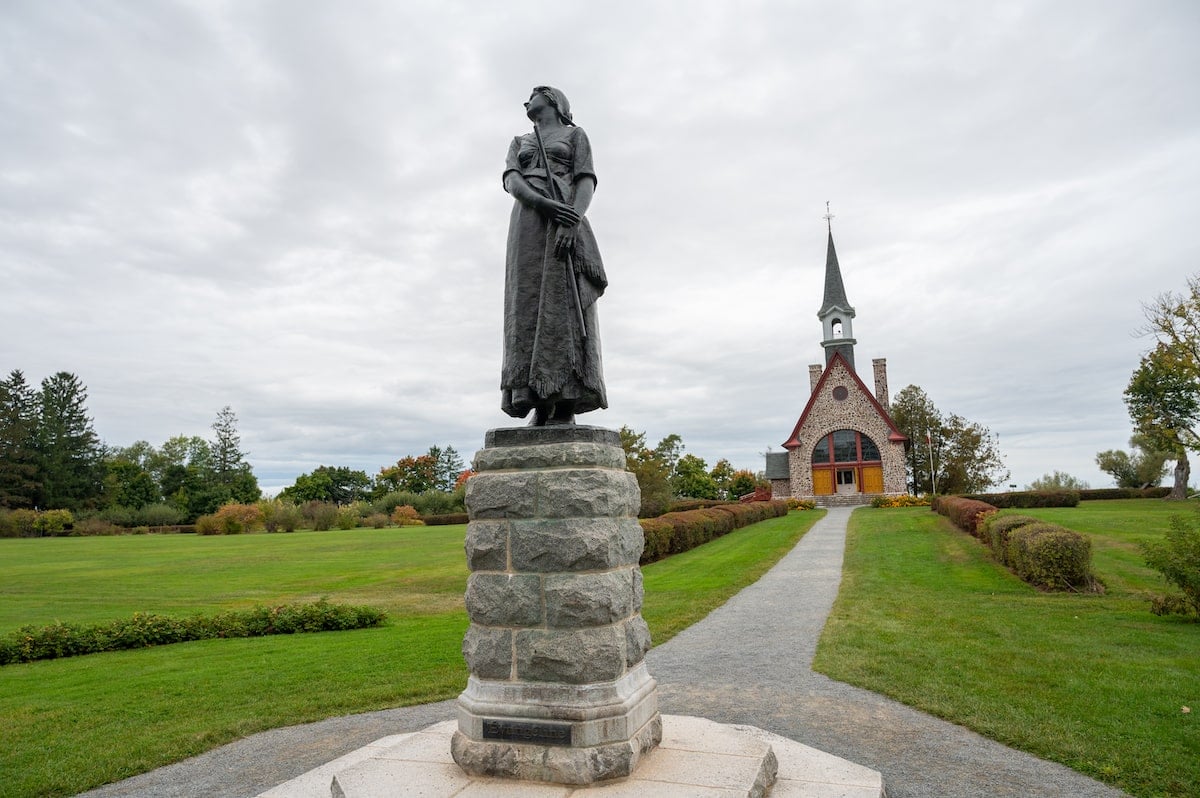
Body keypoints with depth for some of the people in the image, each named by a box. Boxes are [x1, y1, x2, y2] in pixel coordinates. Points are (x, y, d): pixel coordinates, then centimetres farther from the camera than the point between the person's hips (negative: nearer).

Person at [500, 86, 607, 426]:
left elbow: (586, 182, 2)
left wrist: (572, 223, -19)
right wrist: (544, 203, -15)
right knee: (530, 307, -12)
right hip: (528, 223, 3)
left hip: (567, 221, -3)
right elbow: (511, 181, 7)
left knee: (564, 304, -17)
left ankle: (566, 408, -24)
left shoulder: (575, 134, 18)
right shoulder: (519, 142, 28)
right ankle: (542, 404, -17)